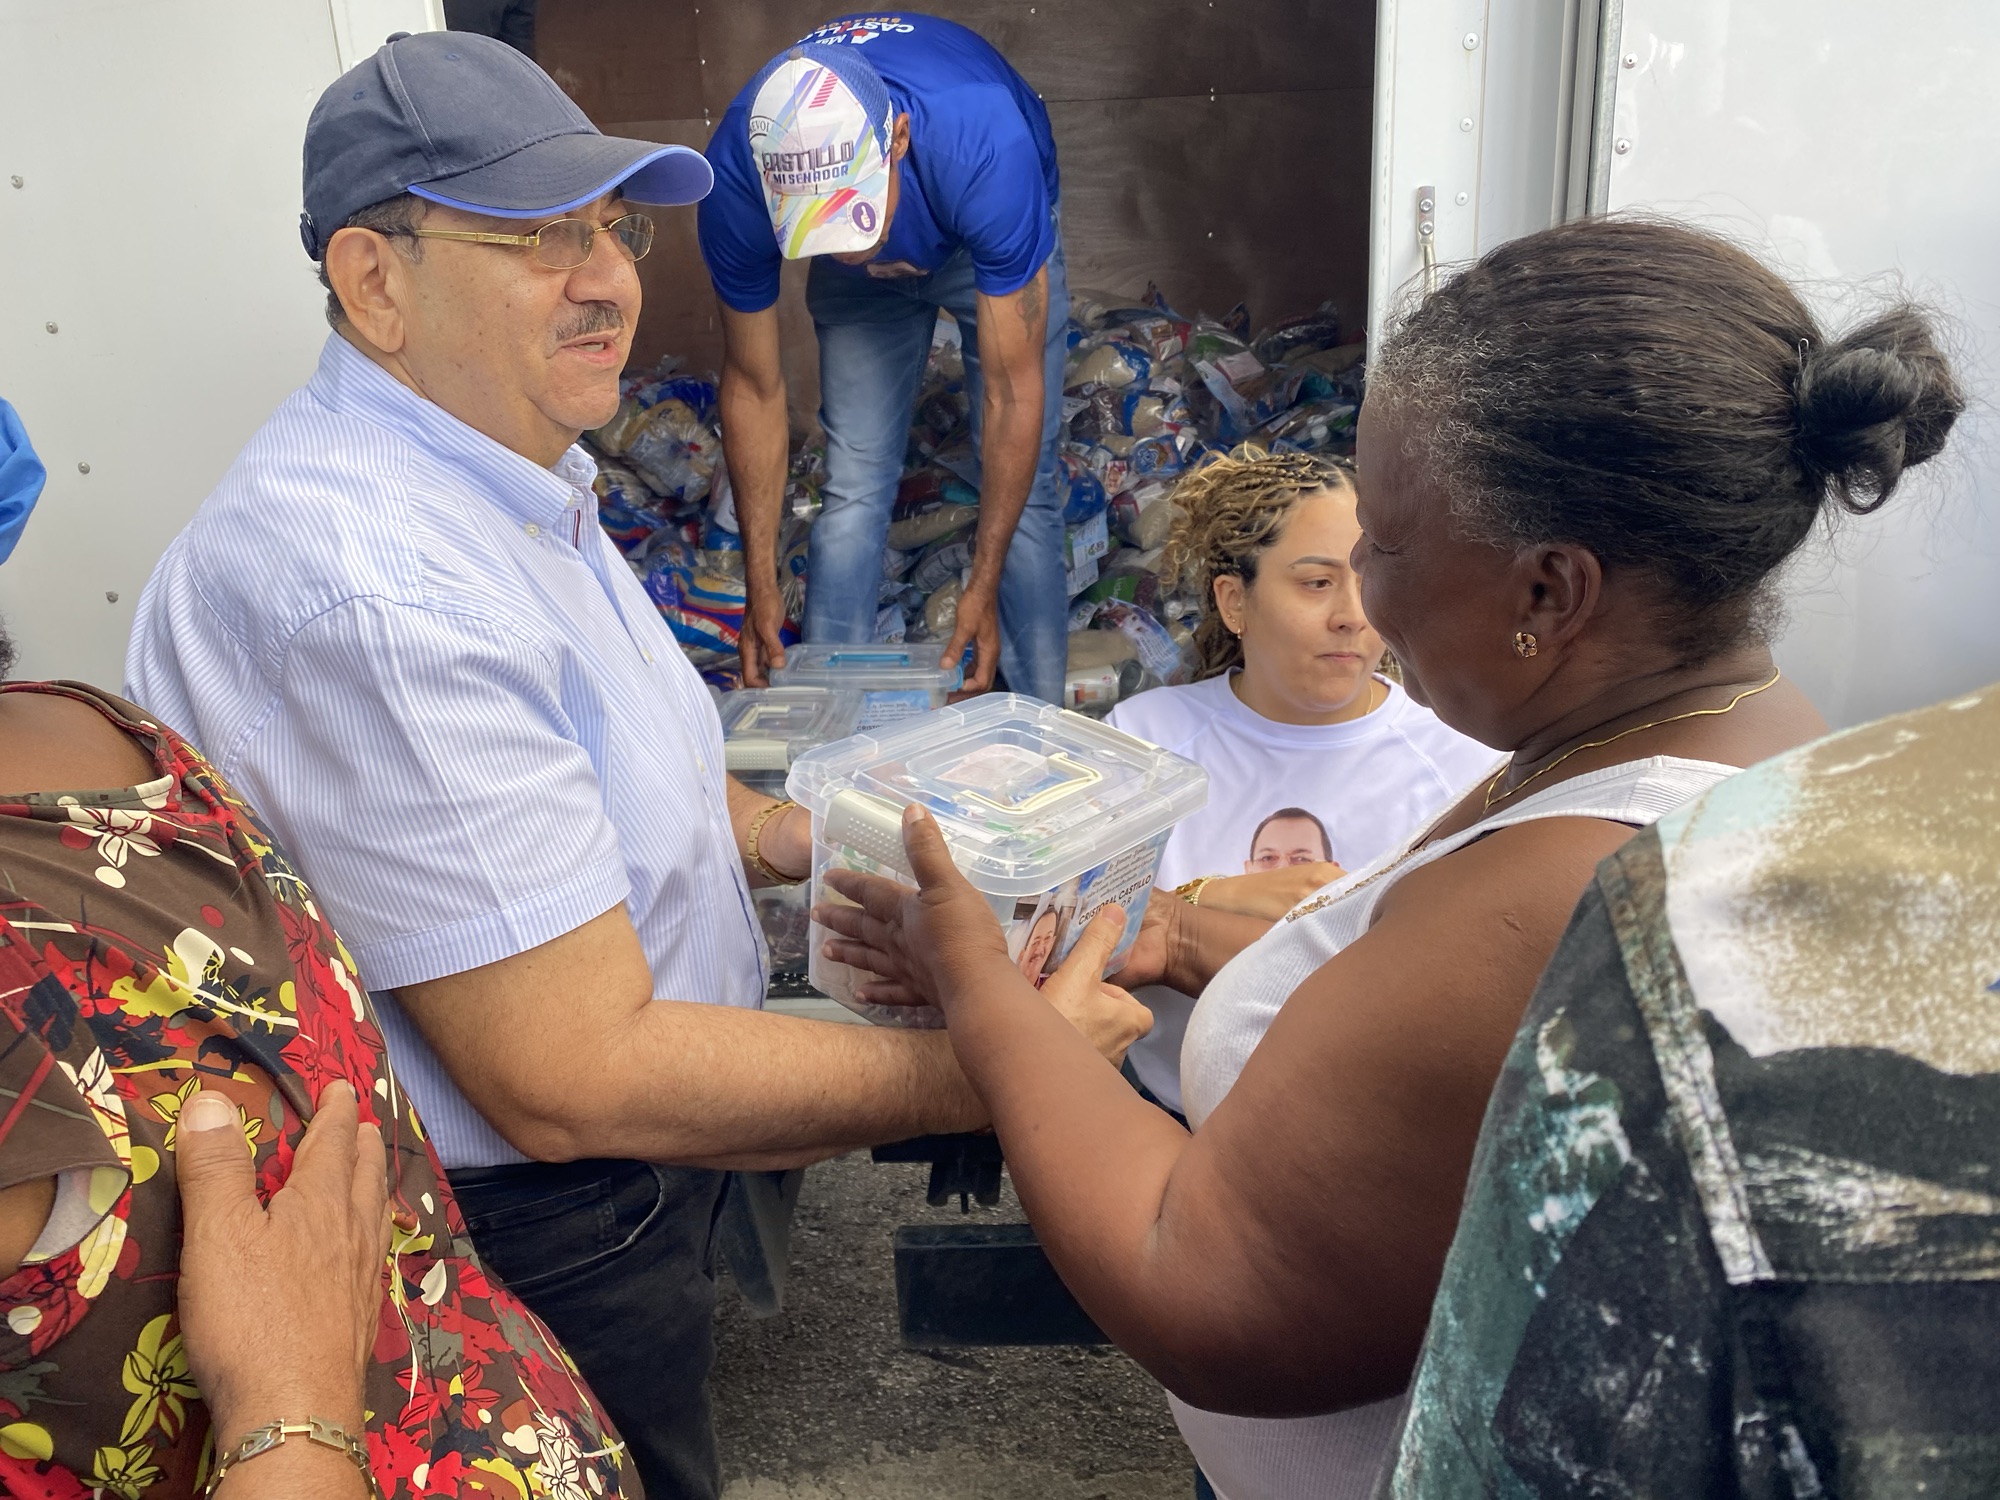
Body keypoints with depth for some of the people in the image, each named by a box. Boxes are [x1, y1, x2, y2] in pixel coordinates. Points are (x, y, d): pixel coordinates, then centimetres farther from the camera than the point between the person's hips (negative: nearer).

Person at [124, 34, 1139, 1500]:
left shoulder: (499, 474, 4)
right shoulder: (369, 590, -32)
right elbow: (576, 1080, -32)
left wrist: (792, 836, 2)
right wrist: (987, 1072, -27)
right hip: (522, 1242, -9)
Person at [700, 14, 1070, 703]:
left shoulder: (985, 147, -45)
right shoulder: (736, 179, -36)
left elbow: (1013, 392, -36)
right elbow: (753, 387, -21)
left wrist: (983, 586, -33)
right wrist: (760, 587, -20)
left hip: (990, 239, -2)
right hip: (859, 282, 2)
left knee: (1023, 488, -8)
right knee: (853, 487, -5)